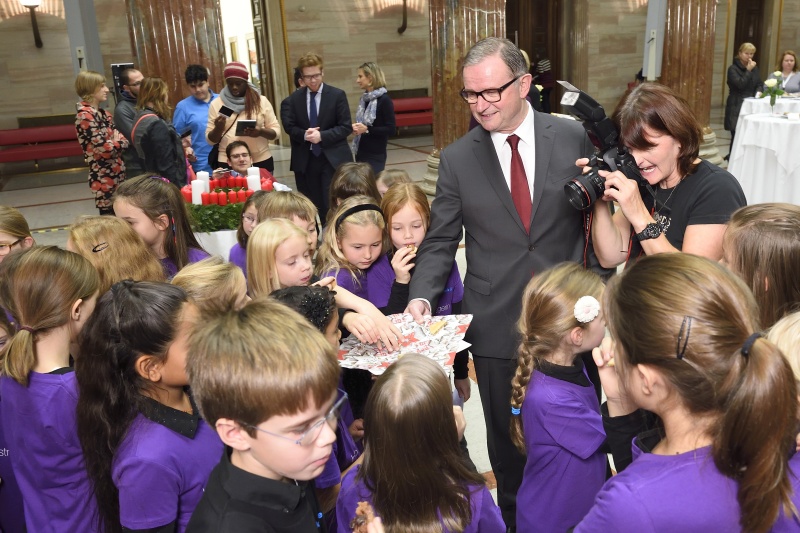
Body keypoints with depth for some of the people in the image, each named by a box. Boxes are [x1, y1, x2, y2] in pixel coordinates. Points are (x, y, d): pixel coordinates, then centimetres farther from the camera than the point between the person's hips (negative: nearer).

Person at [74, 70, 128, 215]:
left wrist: (119, 140, -10)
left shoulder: (102, 113, 13)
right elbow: (104, 148, -21)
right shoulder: (85, 116, -14)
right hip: (103, 176, -8)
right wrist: (120, 143, -3)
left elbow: (119, 136, 12)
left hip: (117, 173, 8)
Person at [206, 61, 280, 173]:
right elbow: (211, 140, 6)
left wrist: (261, 132, -16)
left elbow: (276, 131, 4)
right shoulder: (216, 104, 5)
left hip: (261, 162, 0)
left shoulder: (261, 101, 4)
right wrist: (218, 129, -15)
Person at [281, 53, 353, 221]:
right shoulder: (293, 99, 8)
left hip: (333, 158, -3)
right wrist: (304, 135, -18)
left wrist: (322, 136, -19)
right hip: (305, 160, 3)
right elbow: (290, 126, 4)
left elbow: (346, 127, -5)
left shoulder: (337, 95, 0)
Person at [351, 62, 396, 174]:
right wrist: (356, 128, 0)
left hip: (376, 155, -7)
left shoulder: (384, 100, -12)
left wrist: (367, 129, -20)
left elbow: (391, 130, -15)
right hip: (361, 152, 7)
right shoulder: (364, 98, 9)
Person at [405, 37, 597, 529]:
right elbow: (440, 242, 1)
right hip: (497, 325, 1)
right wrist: (422, 296, -15)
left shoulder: (573, 138, -3)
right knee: (507, 440, 16)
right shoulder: (457, 159, -2)